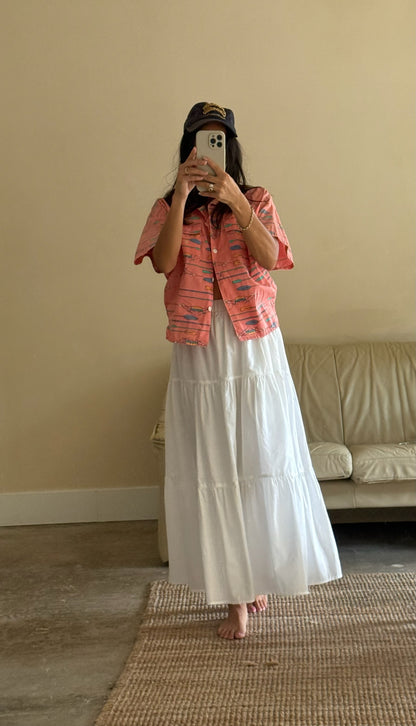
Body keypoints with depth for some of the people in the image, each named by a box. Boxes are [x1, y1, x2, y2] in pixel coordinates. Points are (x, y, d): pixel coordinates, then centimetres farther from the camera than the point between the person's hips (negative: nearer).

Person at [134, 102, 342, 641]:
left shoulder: (256, 200, 6)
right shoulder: (168, 207, 7)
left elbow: (270, 257, -11)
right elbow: (163, 262, -11)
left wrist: (235, 200, -23)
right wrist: (181, 196, -19)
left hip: (255, 348, 0)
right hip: (198, 353, 0)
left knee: (265, 464, 2)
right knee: (211, 471, 2)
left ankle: (259, 573, 24)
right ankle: (234, 596, 12)